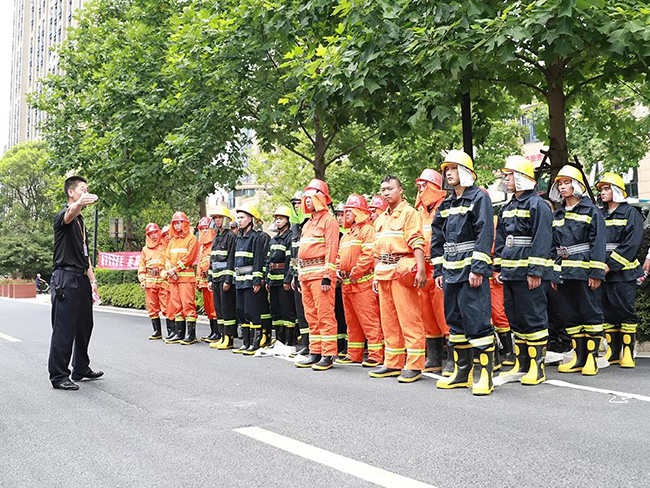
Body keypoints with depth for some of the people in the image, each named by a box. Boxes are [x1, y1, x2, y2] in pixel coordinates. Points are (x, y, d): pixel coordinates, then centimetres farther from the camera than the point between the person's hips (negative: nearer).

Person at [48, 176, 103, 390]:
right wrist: (79, 204, -58)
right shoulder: (63, 216, -7)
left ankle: (81, 368, 27)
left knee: (84, 325, 15)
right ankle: (58, 376, 0)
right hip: (66, 278, -9)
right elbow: (69, 214, -35)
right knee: (64, 329, -6)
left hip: (81, 279, 9)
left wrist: (92, 280, 17)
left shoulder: (81, 221, 20)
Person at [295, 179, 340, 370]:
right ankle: (315, 353, 18)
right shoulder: (308, 223, 22)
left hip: (320, 274, -9)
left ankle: (328, 356, -4)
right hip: (306, 275, 9)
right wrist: (300, 274, 19)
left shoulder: (328, 220, -5)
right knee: (311, 316, 11)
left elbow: (331, 249, -13)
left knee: (325, 315, -7)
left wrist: (327, 276, -19)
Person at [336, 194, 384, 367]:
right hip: (346, 284, 9)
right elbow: (339, 256, 26)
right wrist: (339, 270, 6)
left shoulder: (367, 229, -6)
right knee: (351, 320, 13)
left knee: (369, 320, -9)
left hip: (363, 281, -9)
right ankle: (354, 354, 20)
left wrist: (354, 273, -17)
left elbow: (369, 255, -17)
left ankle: (376, 355, -7)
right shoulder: (346, 234, 23)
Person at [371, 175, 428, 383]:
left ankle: (414, 366, -4)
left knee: (409, 319, -7)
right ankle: (392, 363, 18)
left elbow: (417, 244, -12)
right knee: (388, 319, 11)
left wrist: (421, 270, -21)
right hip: (383, 272, 8)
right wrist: (376, 275, 21)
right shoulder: (380, 219, 21)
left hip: (402, 271, -8)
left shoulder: (409, 213, -3)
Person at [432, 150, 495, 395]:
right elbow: (438, 239, 19)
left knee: (477, 321, -9)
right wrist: (438, 270, 13)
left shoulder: (479, 198, -5)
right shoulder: (446, 204, 17)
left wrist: (477, 269, -20)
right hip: (451, 272, 8)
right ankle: (462, 372, 20)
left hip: (472, 271, -8)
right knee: (455, 320, 11)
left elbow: (485, 235, -14)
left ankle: (485, 376, -5)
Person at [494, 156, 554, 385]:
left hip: (530, 274, -9)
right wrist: (499, 268, 17)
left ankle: (537, 367, 2)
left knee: (534, 319, -4)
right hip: (510, 272, 9)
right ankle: (521, 364, 21)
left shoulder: (538, 205, -9)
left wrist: (535, 271, -20)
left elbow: (542, 241, -15)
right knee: (515, 319, 12)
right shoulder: (508, 208, 18)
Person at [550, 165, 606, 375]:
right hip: (563, 271, 6)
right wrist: (552, 273, 12)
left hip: (585, 271, -6)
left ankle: (592, 357, 5)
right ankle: (578, 358, 15)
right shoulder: (557, 214, 16)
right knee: (570, 315, 8)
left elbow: (598, 243, -7)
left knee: (590, 313, -1)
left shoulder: (591, 211, -1)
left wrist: (596, 273, -13)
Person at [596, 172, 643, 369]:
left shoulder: (631, 213, 0)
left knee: (626, 312, -4)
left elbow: (631, 244, -10)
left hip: (623, 272, -5)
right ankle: (613, 353, 13)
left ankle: (628, 354, 1)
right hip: (603, 272, 5)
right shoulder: (599, 216, 17)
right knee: (607, 312, 6)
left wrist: (611, 264, -17)